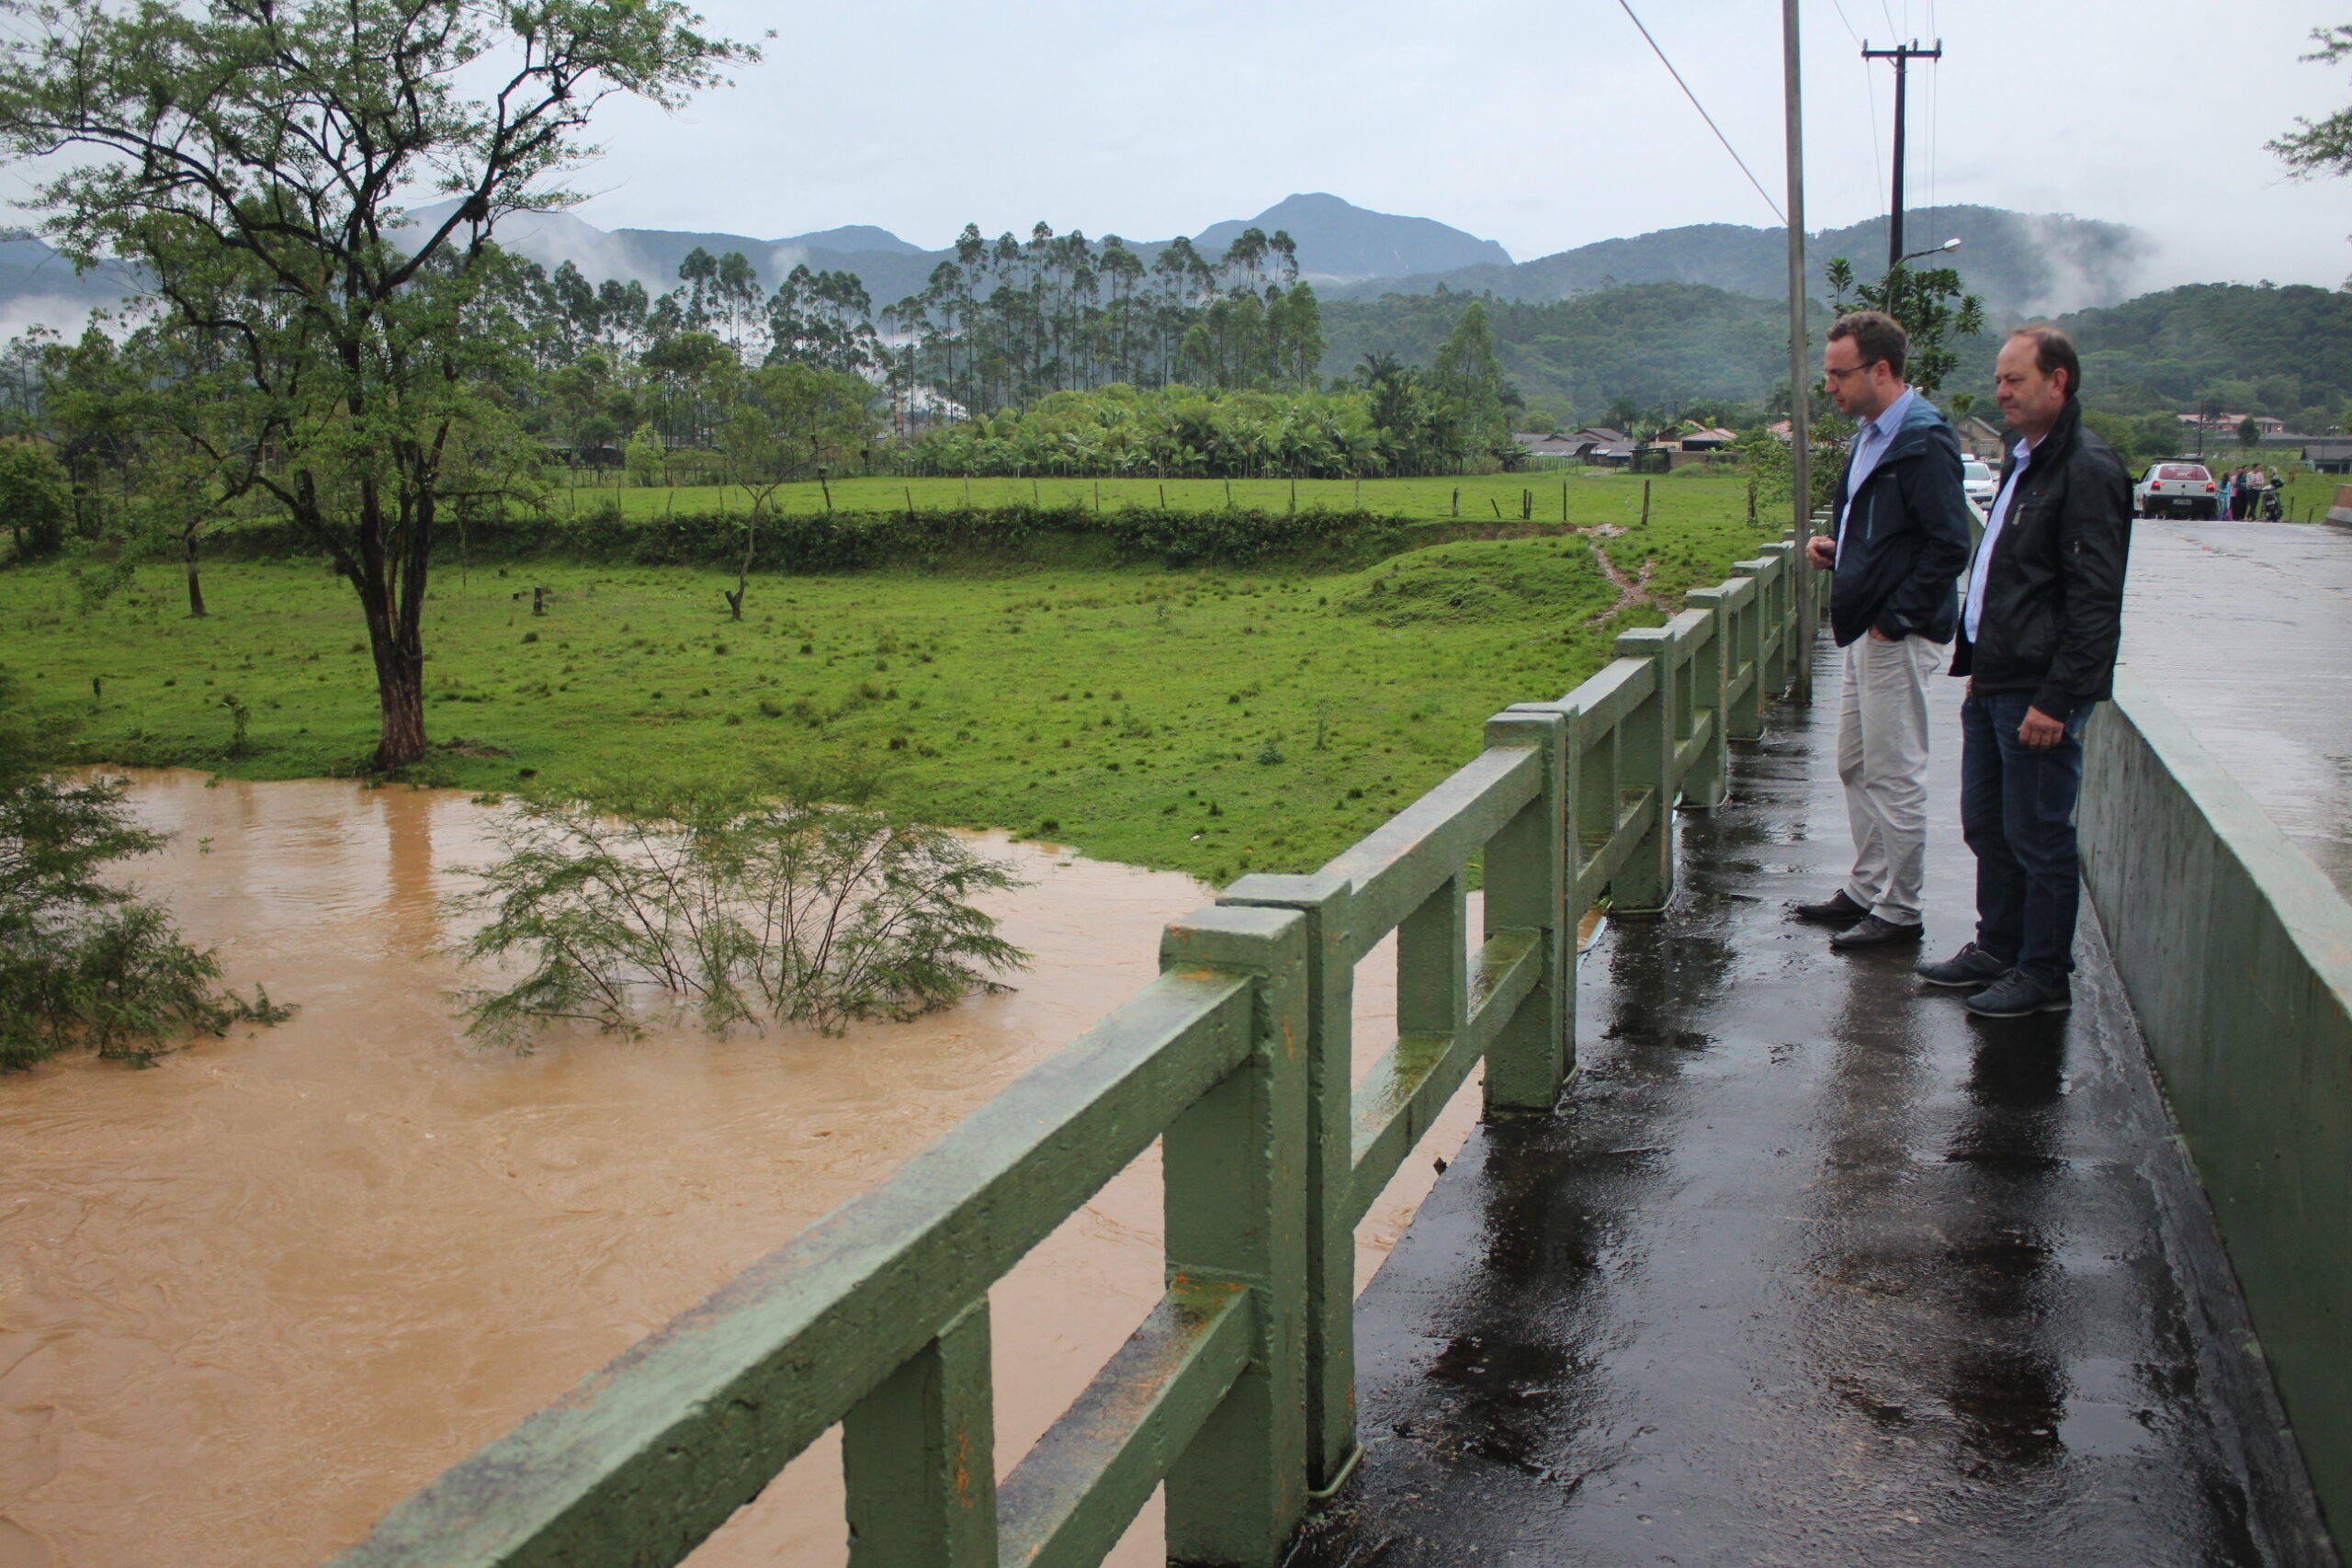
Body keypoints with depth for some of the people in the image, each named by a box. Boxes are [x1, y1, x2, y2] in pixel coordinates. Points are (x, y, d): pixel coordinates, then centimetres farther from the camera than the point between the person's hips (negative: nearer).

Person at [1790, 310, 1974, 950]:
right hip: (1867, 633, 10)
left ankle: (1900, 913, 8)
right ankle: (1865, 891, 29)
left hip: (1901, 637, -10)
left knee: (1894, 777, -2)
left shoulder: (1923, 441, -17)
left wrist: (1896, 619, -18)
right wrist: (1834, 545, 6)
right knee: (1856, 767, 17)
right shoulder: (1869, 436, 13)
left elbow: (1950, 545, -21)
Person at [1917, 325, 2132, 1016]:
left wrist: (2057, 699, -22)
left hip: (2040, 692, -10)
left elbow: (2093, 602, -20)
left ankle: (2044, 976, 12)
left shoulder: (2086, 469, -15)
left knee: (2039, 838, 0)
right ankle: (1997, 950, 30)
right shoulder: (2024, 460, 16)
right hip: (1995, 683, 10)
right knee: (1987, 827, 17)